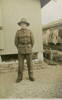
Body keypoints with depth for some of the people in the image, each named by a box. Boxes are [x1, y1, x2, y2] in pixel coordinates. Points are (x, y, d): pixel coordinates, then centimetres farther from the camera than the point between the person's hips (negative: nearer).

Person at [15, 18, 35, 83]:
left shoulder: (30, 32, -1)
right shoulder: (18, 32, -1)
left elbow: (32, 42, 3)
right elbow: (16, 42, 3)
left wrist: (29, 49, 5)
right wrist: (19, 50, 6)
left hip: (28, 50, 0)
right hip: (21, 51, 0)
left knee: (29, 64, 5)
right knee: (20, 64, 2)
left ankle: (31, 76, 18)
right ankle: (20, 77, 14)